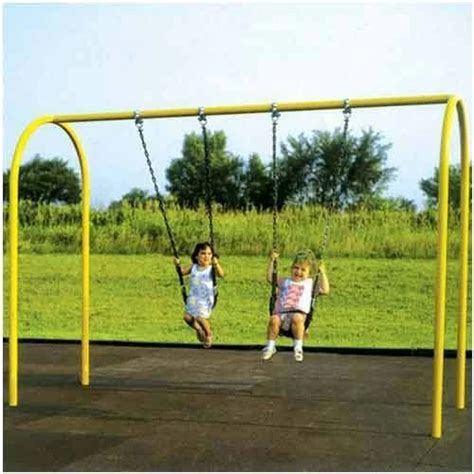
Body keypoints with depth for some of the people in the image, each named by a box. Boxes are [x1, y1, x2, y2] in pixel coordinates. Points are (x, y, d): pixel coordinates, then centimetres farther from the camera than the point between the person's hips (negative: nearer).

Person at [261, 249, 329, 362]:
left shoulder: (310, 283, 22)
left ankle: (298, 347, -27)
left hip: (299, 314, -2)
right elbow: (270, 278, 28)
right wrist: (272, 261, 24)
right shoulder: (285, 281, 29)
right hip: (280, 314, 2)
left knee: (297, 318, -39)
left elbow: (325, 290, 9)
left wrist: (322, 273, 8)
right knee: (273, 319, -32)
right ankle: (270, 346, -17)